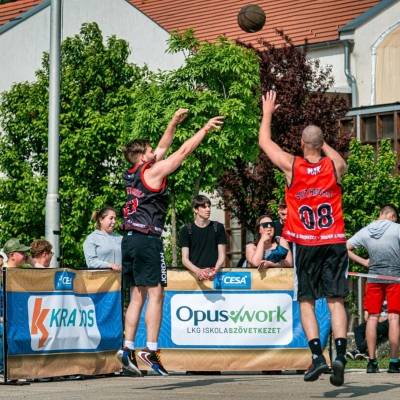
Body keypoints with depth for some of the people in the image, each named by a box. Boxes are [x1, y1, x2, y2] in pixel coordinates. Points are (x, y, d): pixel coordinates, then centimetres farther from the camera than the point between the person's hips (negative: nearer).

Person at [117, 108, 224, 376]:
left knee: (137, 295, 11)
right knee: (155, 294, -7)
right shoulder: (153, 172, -7)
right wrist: (205, 129, 4)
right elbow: (184, 151, -4)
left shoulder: (133, 174, 15)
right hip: (148, 240, -8)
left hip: (130, 240, 8)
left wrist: (174, 124, 26)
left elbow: (163, 148, 26)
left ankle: (128, 349, 5)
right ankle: (151, 349, -14)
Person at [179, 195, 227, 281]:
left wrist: (215, 270, -12)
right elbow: (185, 259, 2)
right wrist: (198, 271, -17)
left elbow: (222, 256, 9)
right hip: (194, 274, -1)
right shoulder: (186, 230, 8)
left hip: (214, 275, 1)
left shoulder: (218, 227, 11)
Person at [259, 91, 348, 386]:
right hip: (334, 242, 1)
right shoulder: (335, 166, -2)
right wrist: (322, 142, 36)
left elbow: (265, 142, 10)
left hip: (305, 245, -1)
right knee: (336, 301, 1)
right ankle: (340, 355, -14)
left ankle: (317, 355, -8)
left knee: (306, 302, 6)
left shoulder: (291, 166, -7)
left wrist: (267, 113, 22)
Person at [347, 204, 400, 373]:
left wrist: (364, 262, 7)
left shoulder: (365, 231, 4)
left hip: (374, 277, 3)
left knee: (372, 317, 6)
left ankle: (372, 361, 3)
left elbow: (345, 248, 2)